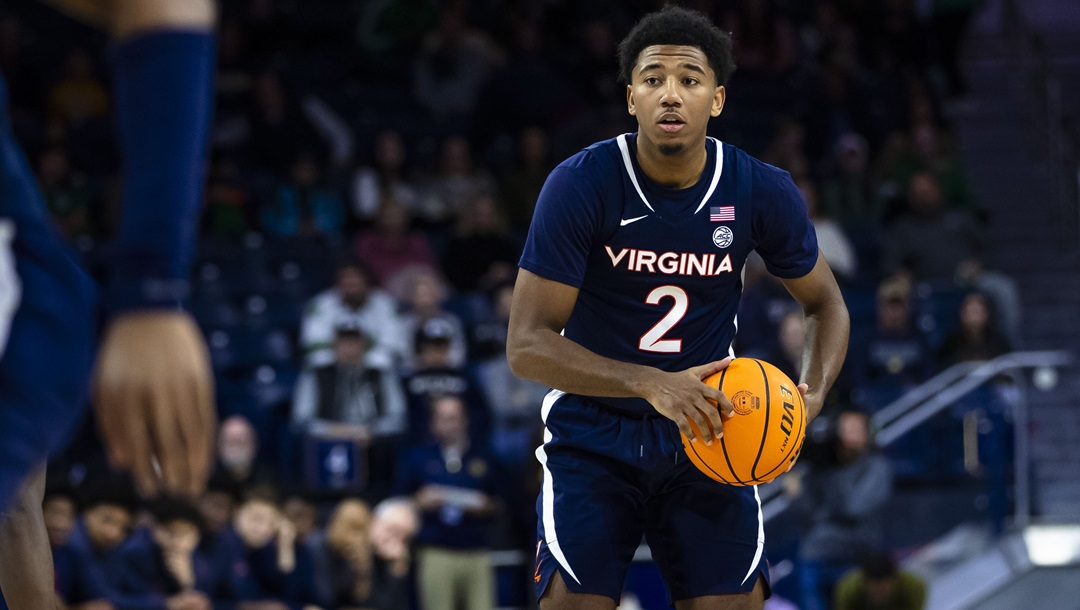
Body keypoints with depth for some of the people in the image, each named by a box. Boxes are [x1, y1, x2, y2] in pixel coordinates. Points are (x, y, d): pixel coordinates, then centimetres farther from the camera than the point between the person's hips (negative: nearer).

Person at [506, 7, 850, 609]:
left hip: (707, 432, 2)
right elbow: (527, 344, -18)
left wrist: (812, 393, -13)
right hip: (594, 436, -2)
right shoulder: (580, 185, -16)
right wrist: (652, 384, -32)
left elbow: (827, 304, 9)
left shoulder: (764, 192, -8)